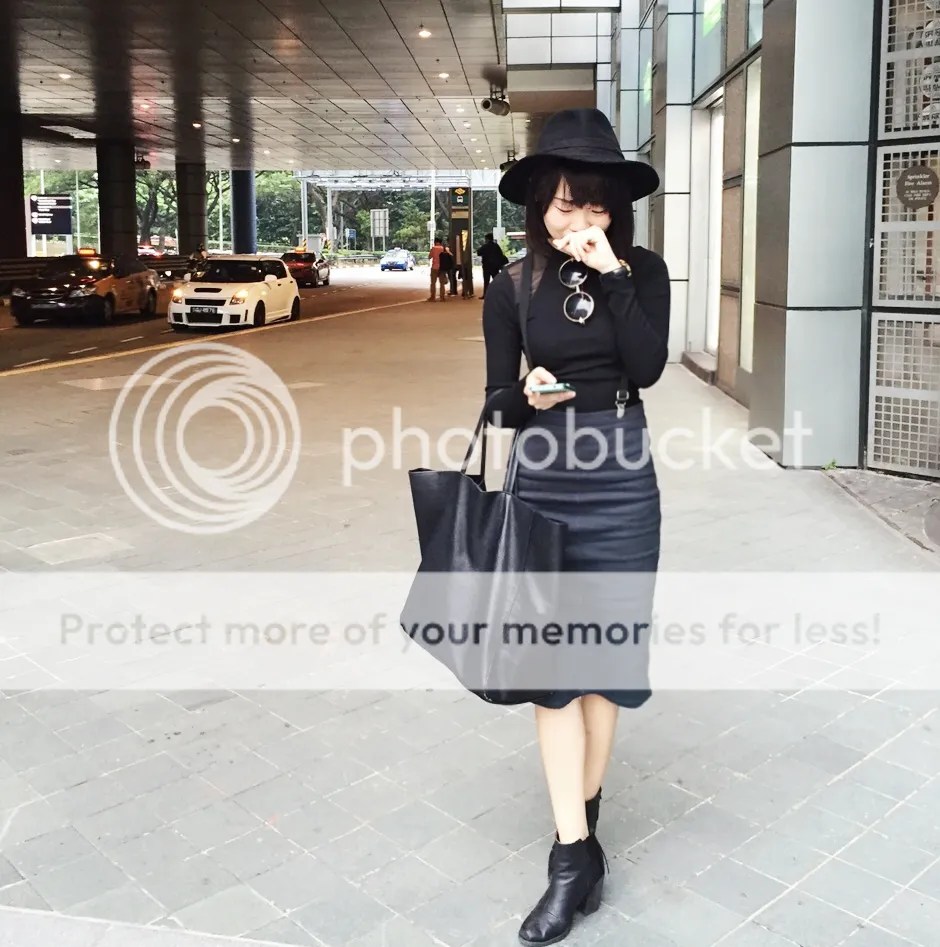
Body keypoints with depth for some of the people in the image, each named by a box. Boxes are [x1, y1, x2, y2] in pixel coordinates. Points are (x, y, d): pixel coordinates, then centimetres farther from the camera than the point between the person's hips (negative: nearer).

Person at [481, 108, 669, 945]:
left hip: (622, 484, 0)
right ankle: (575, 853, 7)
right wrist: (524, 397, -22)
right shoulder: (513, 287, 0)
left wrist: (610, 272, -17)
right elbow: (498, 402, 1)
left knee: (606, 653, 7)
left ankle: (582, 827, 26)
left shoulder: (642, 271, 1)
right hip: (542, 483, 0)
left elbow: (648, 367, -13)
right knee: (551, 661, -1)